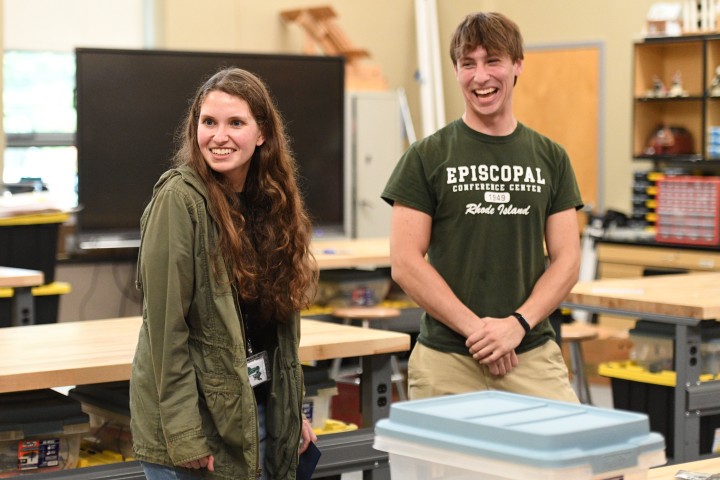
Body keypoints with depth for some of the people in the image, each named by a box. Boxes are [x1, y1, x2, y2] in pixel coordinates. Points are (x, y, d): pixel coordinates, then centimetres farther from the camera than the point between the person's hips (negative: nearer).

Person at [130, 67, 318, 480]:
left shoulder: (273, 200, 7)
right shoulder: (179, 200, -14)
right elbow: (166, 326, -17)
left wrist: (293, 412, 11)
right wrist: (185, 437, -18)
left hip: (261, 411, 7)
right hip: (198, 419, -6)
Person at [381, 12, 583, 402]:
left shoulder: (550, 158, 9)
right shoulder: (426, 157, 1)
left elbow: (566, 260, 5)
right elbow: (405, 263, -5)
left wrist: (518, 323, -10)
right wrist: (475, 327, -12)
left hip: (533, 354, 2)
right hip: (447, 359, -2)